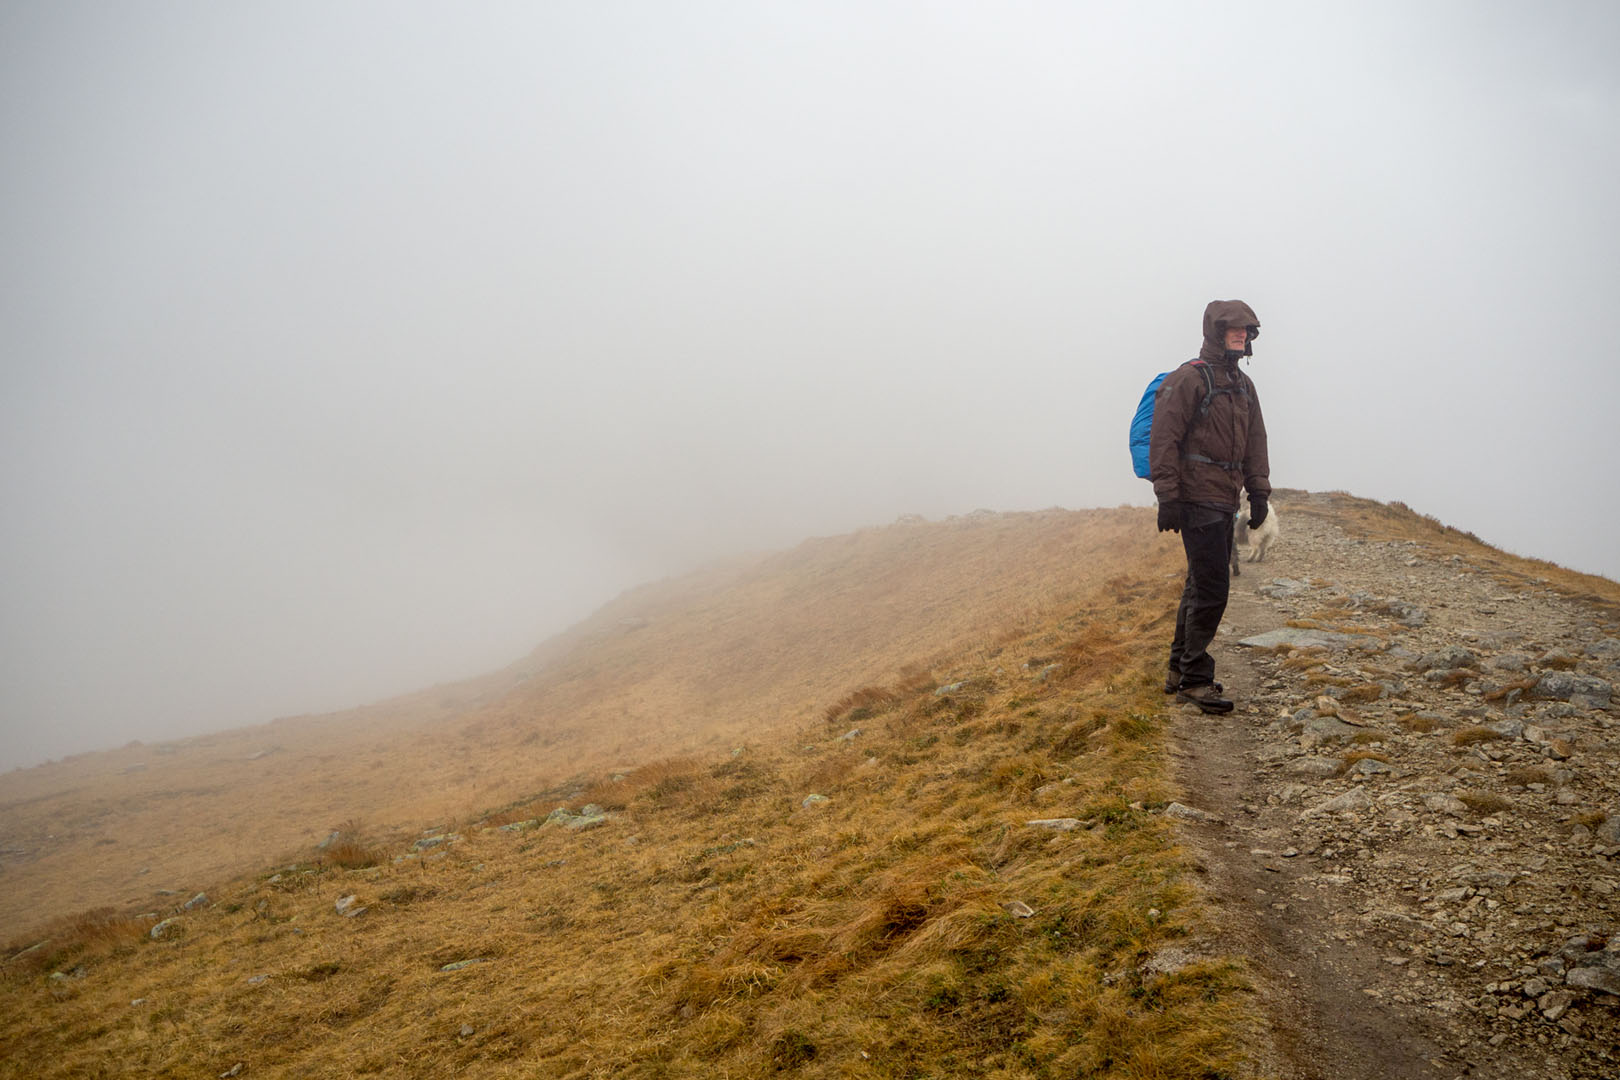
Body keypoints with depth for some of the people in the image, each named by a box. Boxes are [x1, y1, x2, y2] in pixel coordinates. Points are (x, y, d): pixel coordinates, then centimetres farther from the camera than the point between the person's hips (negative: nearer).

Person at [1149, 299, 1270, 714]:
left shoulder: (1243, 385, 17)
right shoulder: (1188, 379, -9)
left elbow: (1255, 443, 21)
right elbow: (1164, 441, -13)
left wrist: (1258, 492, 13)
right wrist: (1167, 498, -17)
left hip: (1224, 501, 9)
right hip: (1197, 499, -9)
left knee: (1200, 586, 14)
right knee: (1212, 587, -11)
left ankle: (1180, 670, 23)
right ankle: (1195, 678, -3)